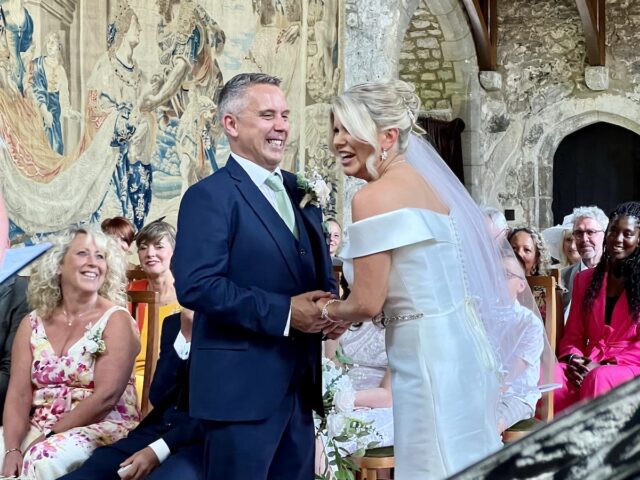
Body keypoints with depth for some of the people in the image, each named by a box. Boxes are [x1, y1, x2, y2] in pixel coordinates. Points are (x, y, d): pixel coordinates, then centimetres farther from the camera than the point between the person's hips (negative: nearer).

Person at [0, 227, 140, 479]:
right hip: (39, 429, 4)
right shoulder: (32, 324, 7)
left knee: (46, 457, -32)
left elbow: (106, 396, -14)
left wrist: (48, 437, -15)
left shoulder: (116, 320, -5)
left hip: (103, 428, -4)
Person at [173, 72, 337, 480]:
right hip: (242, 385, -7)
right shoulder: (210, 196, -10)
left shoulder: (301, 191, 15)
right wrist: (283, 312, -22)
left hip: (299, 383, 8)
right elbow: (195, 285, -21)